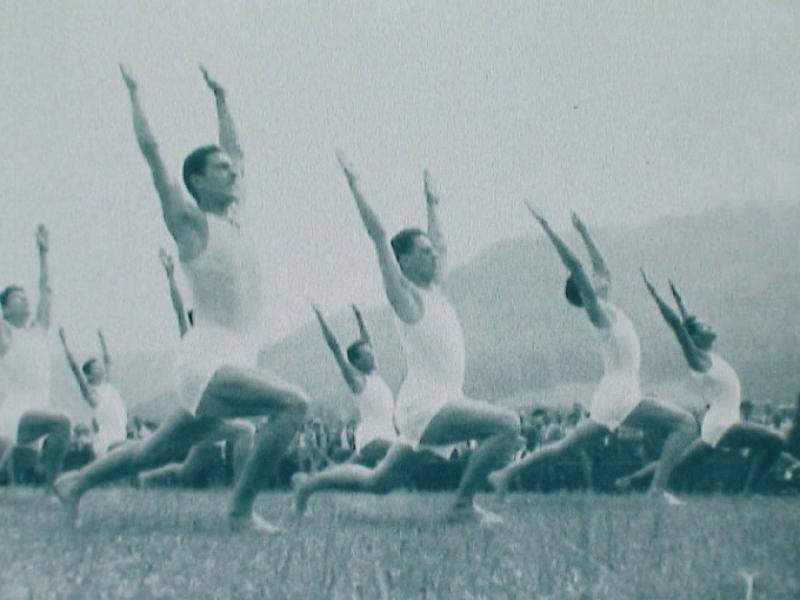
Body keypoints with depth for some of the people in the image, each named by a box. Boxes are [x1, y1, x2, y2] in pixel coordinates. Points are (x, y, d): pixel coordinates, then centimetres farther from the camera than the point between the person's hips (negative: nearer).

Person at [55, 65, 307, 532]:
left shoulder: (237, 215, 14)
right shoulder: (190, 222, -4)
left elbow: (235, 148, 29)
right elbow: (152, 151, -3)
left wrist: (220, 98, 32)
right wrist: (135, 94, 5)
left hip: (237, 363, 8)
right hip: (207, 362, -8)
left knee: (155, 453, 18)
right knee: (294, 403, -26)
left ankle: (76, 483, 34)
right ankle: (241, 510, -20)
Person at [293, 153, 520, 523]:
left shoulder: (434, 291, 16)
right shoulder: (404, 295, -6)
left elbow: (439, 244, 32)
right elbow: (379, 237, -8)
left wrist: (432, 204, 37)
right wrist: (354, 186, -6)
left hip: (439, 405, 9)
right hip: (424, 406, -9)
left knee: (379, 483, 16)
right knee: (508, 424, -21)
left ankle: (308, 483, 28)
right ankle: (462, 504, -16)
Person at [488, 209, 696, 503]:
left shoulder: (607, 309, 15)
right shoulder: (597, 310, -7)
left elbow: (601, 265, 27)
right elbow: (574, 266, -15)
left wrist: (583, 231, 32)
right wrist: (548, 229, -17)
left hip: (613, 397, 9)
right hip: (618, 397, -9)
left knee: (567, 447, 15)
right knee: (685, 422, -12)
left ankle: (506, 473, 16)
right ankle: (659, 487, -17)